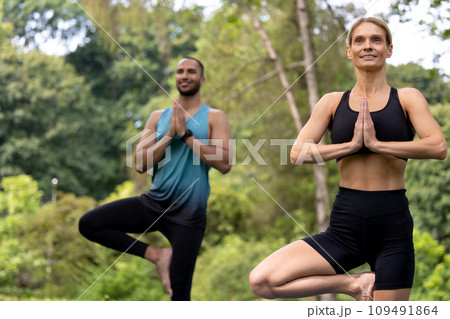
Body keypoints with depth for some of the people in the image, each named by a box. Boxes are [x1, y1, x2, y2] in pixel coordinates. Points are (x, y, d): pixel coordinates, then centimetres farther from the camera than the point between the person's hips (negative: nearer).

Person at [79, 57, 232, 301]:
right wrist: (170, 134, -11)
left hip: (188, 214, -4)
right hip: (153, 203, 4)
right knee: (88, 224, -11)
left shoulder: (215, 118, 1)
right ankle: (156, 255, -1)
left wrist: (186, 134, -15)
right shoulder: (158, 117, 11)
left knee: (179, 292, -4)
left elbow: (224, 164, -14)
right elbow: (140, 164, 1)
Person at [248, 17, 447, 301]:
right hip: (345, 226, 2)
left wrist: (376, 143, -16)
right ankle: (354, 284, 0)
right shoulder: (333, 102, 8)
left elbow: (438, 147, -12)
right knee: (261, 281, -15)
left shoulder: (407, 98, 4)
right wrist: (351, 145, -12)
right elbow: (298, 153, -2)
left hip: (392, 226, -2)